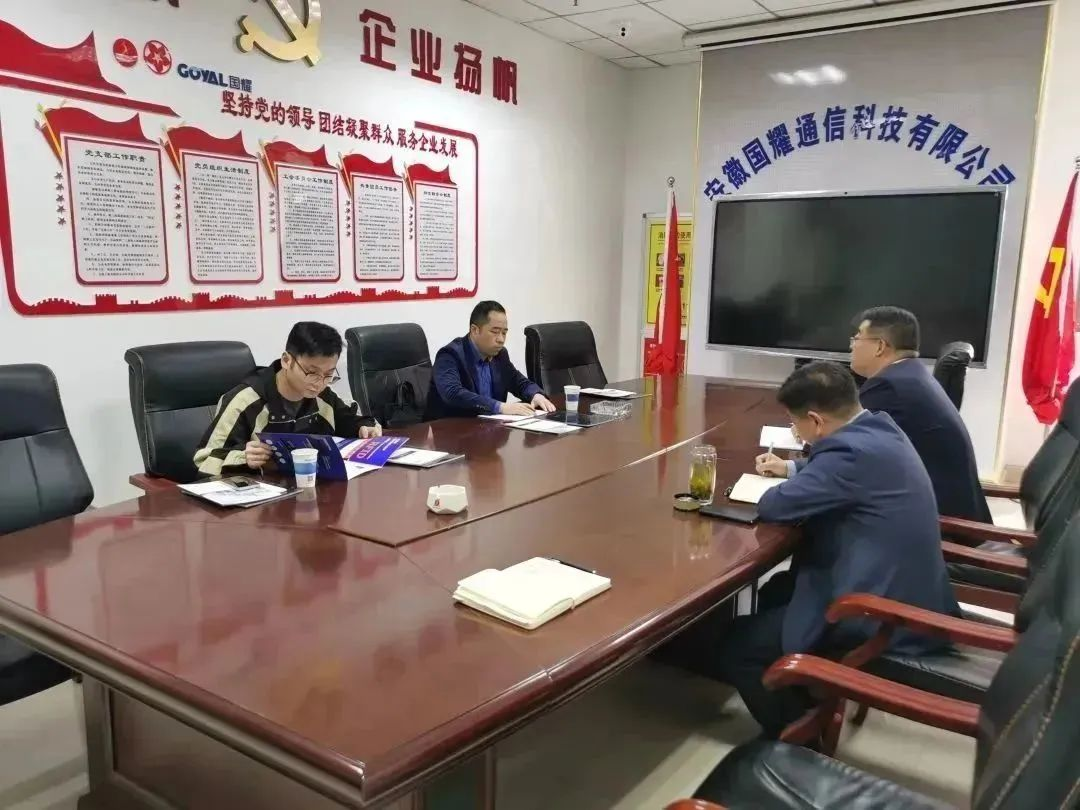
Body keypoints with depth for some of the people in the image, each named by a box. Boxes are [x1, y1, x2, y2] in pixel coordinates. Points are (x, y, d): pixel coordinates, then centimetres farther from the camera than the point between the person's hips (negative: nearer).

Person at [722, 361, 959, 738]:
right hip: (909, 595, 10)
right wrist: (793, 469, 20)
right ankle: (802, 707, 35)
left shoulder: (854, 450, -25)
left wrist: (786, 485, -1)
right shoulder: (879, 429, 5)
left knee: (730, 645, -4)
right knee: (776, 591, 28)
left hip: (883, 617, -10)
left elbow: (774, 507, -21)